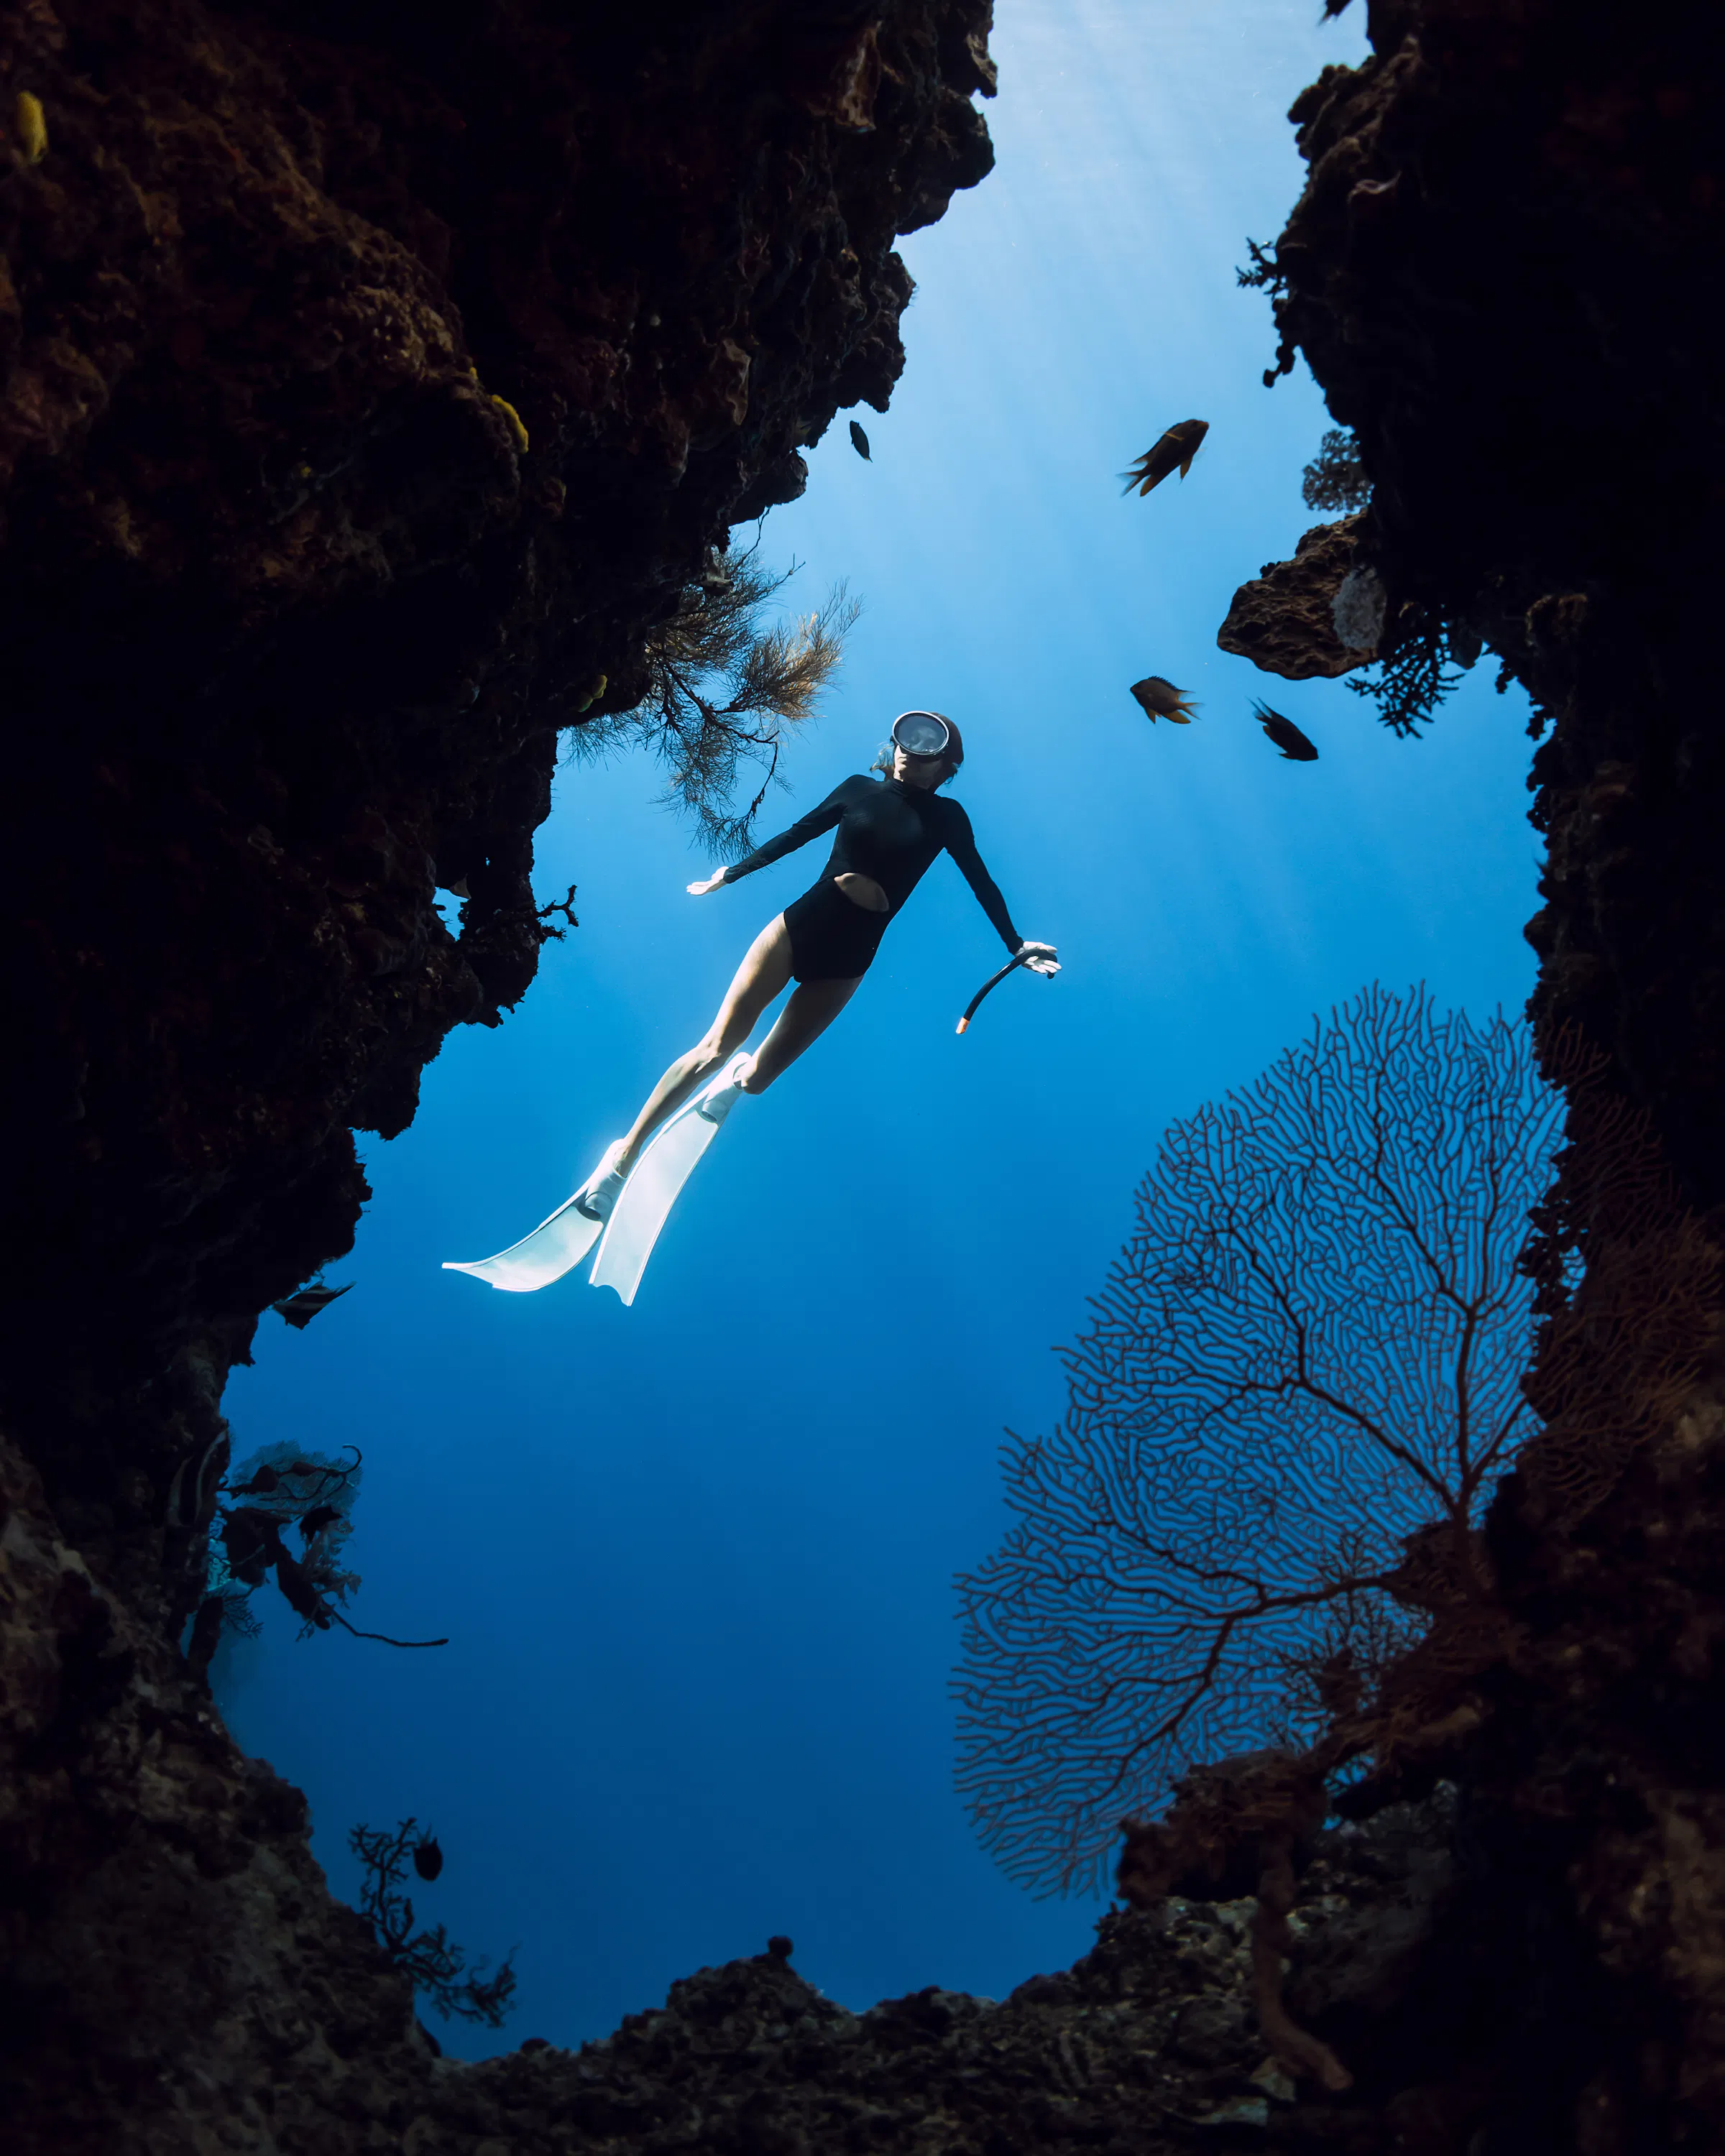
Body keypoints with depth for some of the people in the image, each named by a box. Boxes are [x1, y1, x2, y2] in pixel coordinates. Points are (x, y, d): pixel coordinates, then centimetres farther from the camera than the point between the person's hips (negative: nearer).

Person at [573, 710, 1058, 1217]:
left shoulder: (946, 817, 3)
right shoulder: (859, 790, 6)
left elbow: (982, 883, 8)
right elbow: (796, 835, 14)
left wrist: (1016, 946, 6)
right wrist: (731, 875, 19)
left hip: (846, 961, 0)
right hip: (799, 926, 0)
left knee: (757, 1080, -1)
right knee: (715, 1047, -9)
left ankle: (740, 1073, 39)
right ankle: (625, 1153, 1)